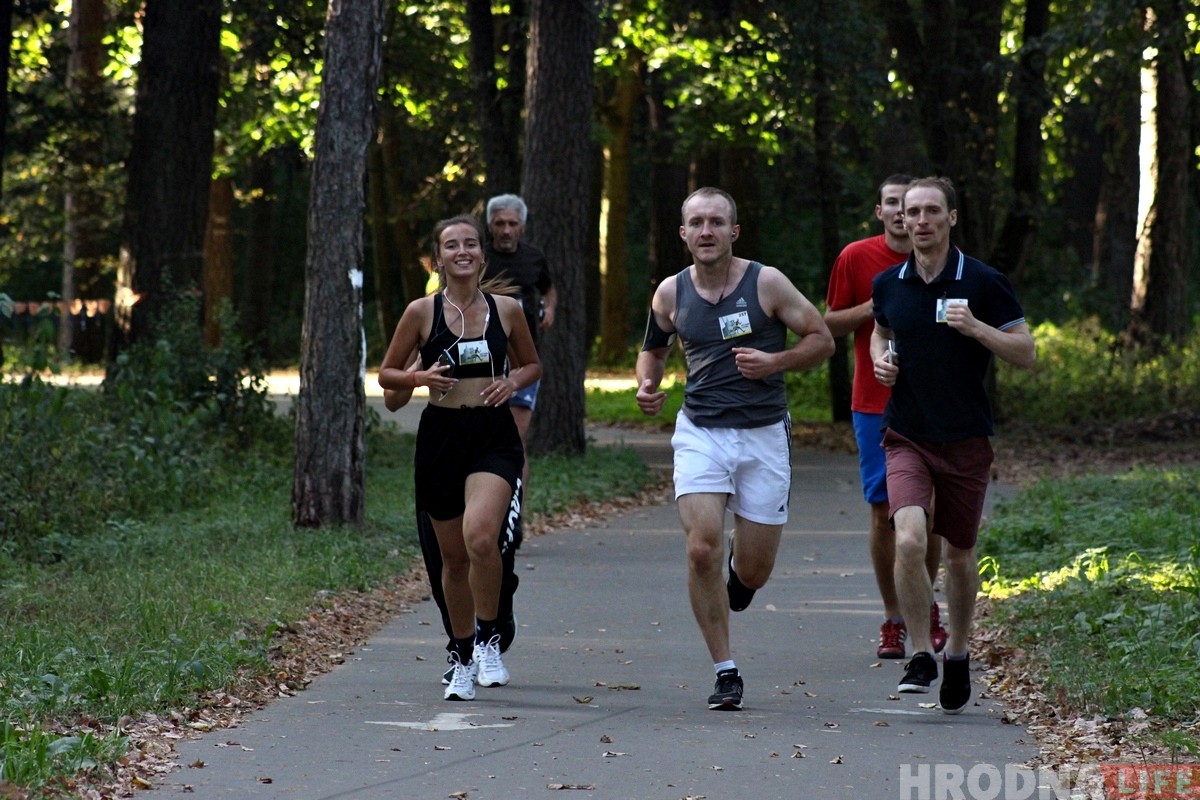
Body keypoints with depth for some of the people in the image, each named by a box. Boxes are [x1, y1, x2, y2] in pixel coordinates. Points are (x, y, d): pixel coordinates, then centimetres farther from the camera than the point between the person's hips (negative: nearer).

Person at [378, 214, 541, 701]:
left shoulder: (506, 310, 3)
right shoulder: (421, 312, 0)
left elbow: (532, 365, 17)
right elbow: (386, 374, 8)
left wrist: (514, 382, -4)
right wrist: (419, 378, -12)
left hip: (494, 437, -1)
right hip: (440, 436, 1)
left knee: (480, 537, -25)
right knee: (454, 556, 9)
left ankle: (488, 639, -4)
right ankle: (463, 659, 28)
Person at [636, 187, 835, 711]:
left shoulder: (766, 283, -6)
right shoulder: (671, 293, 2)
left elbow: (822, 340, 0)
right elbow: (654, 347, 21)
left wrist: (775, 362, -17)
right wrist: (648, 384, 0)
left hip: (764, 436, -1)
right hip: (699, 433, 1)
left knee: (753, 571, 2)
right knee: (702, 551, -17)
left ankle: (739, 572, 43)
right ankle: (725, 674, -4)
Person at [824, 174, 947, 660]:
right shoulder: (855, 258, 1)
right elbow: (830, 324, 4)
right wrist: (875, 306, -12)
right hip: (874, 405, -1)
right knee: (883, 510, -1)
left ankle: (927, 606, 23)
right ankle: (892, 620, 7)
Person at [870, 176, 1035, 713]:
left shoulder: (984, 283, -6)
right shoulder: (888, 284, 3)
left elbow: (1027, 353, -5)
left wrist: (975, 328, -20)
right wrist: (881, 359, 2)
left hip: (966, 441, -1)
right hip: (905, 438, 1)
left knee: (959, 553, 11)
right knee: (909, 539, -20)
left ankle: (956, 654, 33)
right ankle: (920, 655, -9)